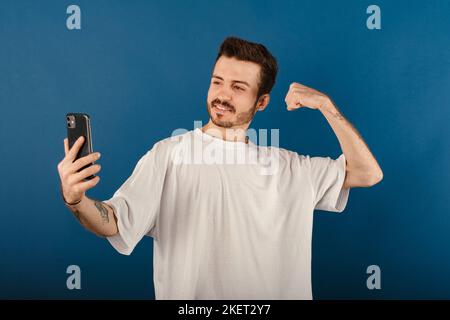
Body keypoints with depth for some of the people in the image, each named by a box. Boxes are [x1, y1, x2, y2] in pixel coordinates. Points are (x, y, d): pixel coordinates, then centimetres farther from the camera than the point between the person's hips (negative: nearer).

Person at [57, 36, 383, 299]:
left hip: (275, 292, 3)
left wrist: (325, 104, -2)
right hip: (187, 293, -2)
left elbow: (367, 173, 4)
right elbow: (117, 222, -13)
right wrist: (78, 200, -34)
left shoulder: (287, 166, 5)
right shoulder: (169, 153, -6)